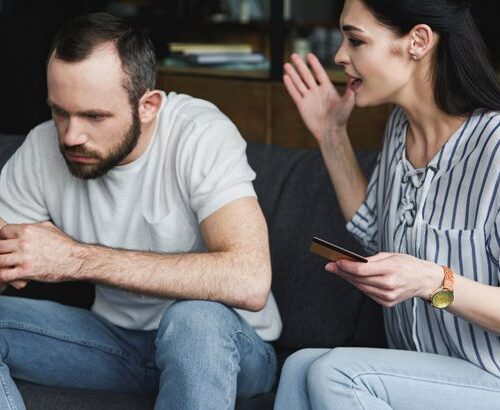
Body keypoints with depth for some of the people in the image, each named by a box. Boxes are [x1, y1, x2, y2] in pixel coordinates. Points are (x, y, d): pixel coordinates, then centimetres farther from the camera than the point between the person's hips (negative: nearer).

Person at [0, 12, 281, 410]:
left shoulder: (200, 134, -23)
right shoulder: (43, 148, -9)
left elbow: (249, 281, -36)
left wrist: (78, 258, -34)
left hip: (225, 346, -5)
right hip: (117, 337, 5)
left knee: (196, 317, -38)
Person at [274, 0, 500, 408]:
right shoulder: (401, 125, 5)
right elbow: (373, 233, 21)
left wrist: (435, 283, -32)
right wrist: (331, 135, 15)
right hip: (420, 373, 7)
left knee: (331, 374, -27)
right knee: (301, 366, -21)